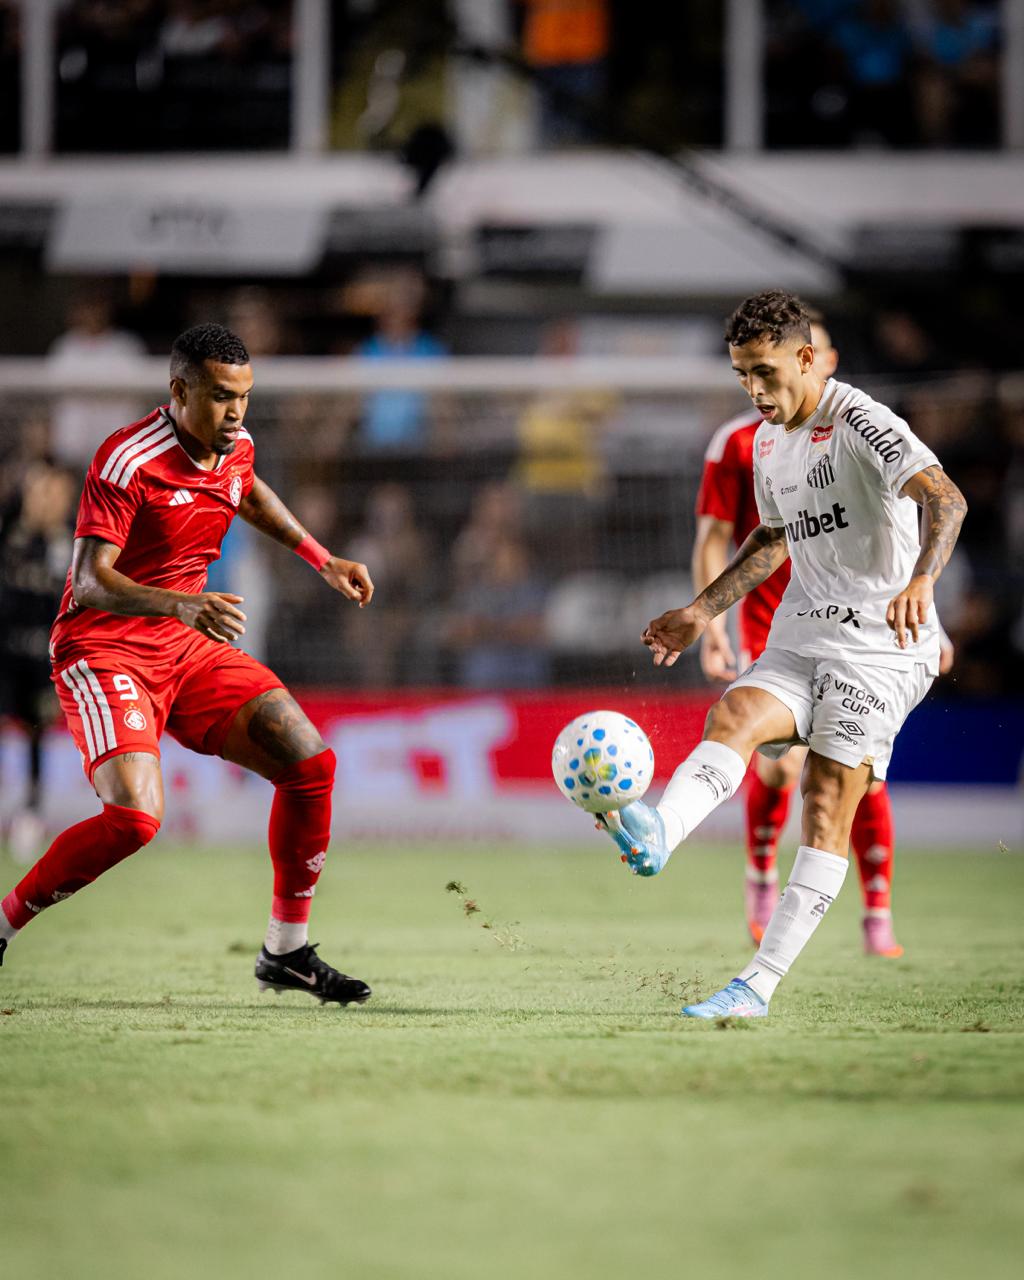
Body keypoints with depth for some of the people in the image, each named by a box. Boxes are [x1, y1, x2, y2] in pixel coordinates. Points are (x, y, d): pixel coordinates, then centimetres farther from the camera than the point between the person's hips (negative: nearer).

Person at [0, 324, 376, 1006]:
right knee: (135, 815, -27)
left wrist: (322, 559, 26)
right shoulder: (127, 460, -21)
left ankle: (287, 951, 10)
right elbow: (90, 580, -28)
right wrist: (182, 604, -43)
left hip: (188, 646, 7)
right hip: (103, 649, -7)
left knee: (311, 762, -4)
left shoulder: (235, 447, 3)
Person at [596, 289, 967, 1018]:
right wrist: (702, 613, 22)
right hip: (800, 639, 7)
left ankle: (760, 985, -11)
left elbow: (944, 498, -28)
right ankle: (655, 838, -50)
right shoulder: (769, 440, 14)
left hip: (881, 644, -7)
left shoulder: (860, 424, -13)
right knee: (732, 717, -23)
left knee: (827, 809, -10)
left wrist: (920, 580, -46)